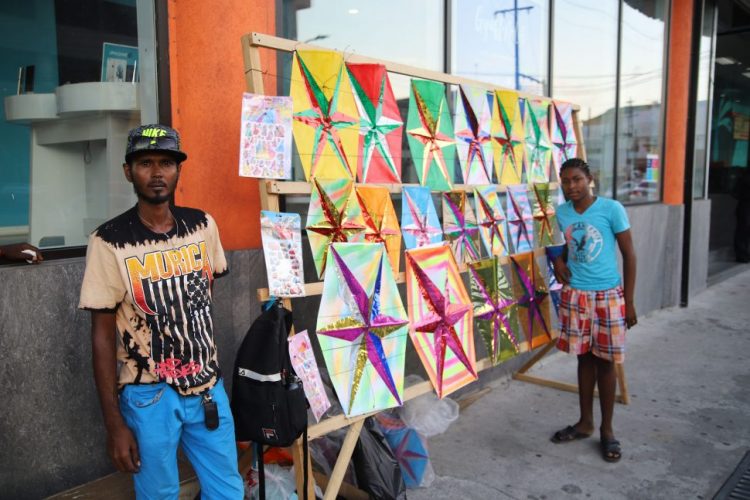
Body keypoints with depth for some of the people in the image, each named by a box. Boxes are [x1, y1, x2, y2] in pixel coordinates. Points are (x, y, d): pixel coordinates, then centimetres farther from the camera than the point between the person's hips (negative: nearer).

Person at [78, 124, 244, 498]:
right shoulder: (109, 242, -13)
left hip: (208, 386, 4)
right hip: (150, 396, -4)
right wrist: (114, 423, -8)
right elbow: (102, 336, -9)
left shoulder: (203, 226, -1)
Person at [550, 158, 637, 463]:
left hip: (607, 295, -3)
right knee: (584, 358, 12)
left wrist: (628, 301, -7)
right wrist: (558, 261, -2)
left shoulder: (612, 209, -11)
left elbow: (629, 255, -6)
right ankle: (585, 422, 27)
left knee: (605, 362, 5)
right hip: (574, 296, 4)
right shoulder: (561, 213, 2)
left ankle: (607, 430, 20)